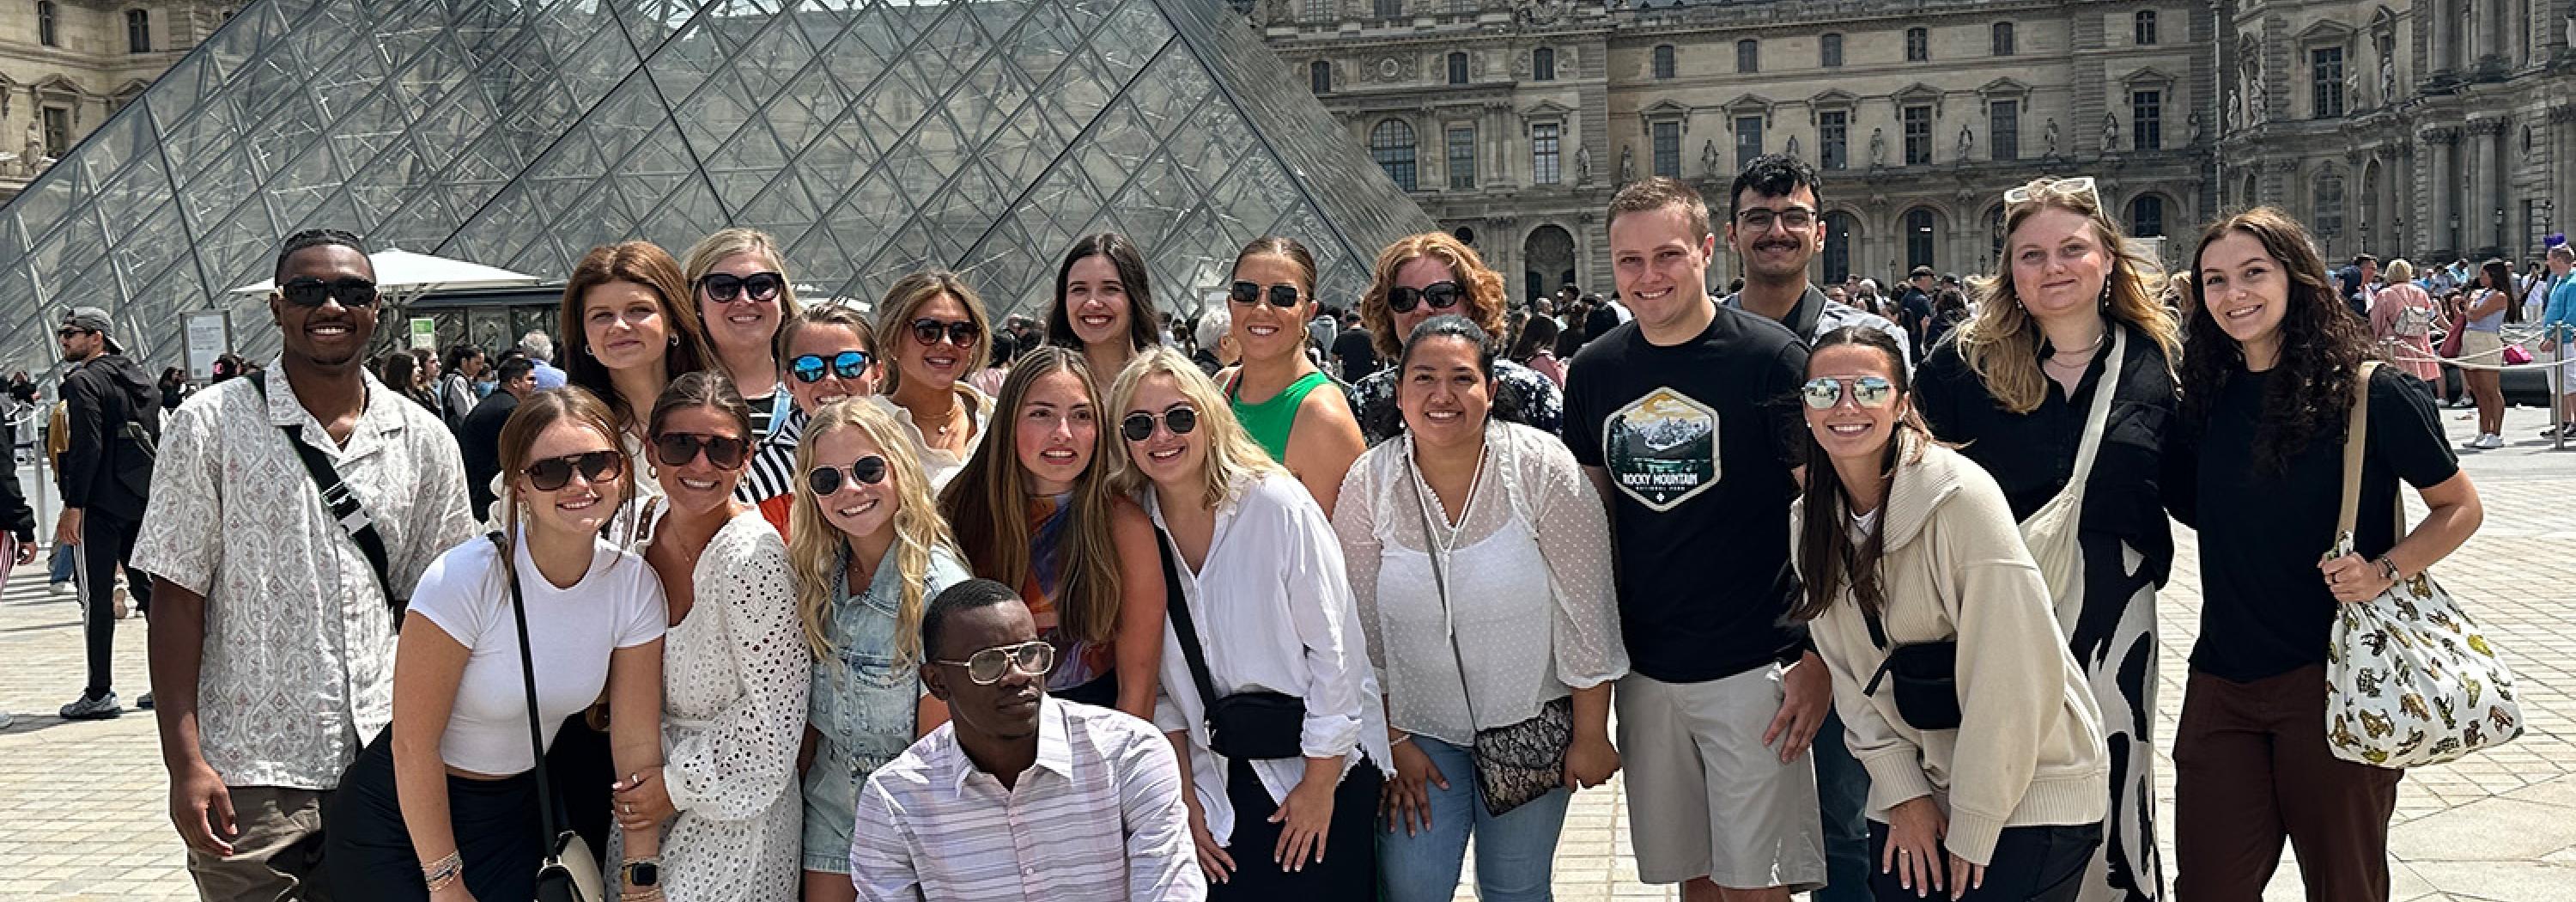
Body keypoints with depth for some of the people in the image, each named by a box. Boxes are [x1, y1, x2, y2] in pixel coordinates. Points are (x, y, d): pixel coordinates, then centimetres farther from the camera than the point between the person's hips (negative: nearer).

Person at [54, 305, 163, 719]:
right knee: (146, 587, 13)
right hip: (142, 499, 8)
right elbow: (159, 439, 16)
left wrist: (72, 506, -17)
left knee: (96, 597, -2)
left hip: (100, 504, -8)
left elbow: (86, 448, -18)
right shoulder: (141, 377, 15)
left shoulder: (84, 382, -10)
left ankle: (100, 694, 0)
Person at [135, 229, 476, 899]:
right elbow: (177, 598, -4)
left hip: (385, 770, 3)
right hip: (250, 778, -3)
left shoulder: (424, 441, 7)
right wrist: (186, 762, -11)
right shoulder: (211, 425, -1)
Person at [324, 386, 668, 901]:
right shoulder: (465, 579, -25)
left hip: (518, 810, 4)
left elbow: (637, 744, -7)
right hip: (405, 811, -4)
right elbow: (413, 745, -20)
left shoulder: (633, 587, -12)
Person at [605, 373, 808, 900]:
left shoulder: (753, 555, -22)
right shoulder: (644, 529, -1)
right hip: (646, 784, 7)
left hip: (735, 807, -7)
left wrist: (679, 784, -14)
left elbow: (776, 708, -21)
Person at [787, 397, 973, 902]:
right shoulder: (818, 574, -3)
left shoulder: (938, 587, -23)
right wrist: (796, 780, 5)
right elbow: (815, 700, 8)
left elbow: (936, 742, -18)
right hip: (830, 794, 5)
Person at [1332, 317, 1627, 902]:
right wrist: (1393, 742, 0)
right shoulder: (1369, 484, -10)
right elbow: (1362, 628, -2)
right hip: (1420, 727, 1)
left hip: (1532, 720, -1)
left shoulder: (1542, 469, -15)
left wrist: (1591, 735, -8)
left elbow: (1587, 612, -10)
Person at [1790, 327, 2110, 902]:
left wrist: (1974, 826, -16)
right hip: (1919, 782, 5)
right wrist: (1903, 793, -5)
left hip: (2032, 785, -5)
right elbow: (1849, 672, 5)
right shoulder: (1809, 524, 1)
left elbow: (2016, 672, -20)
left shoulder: (1961, 497, -20)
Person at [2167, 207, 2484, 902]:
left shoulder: (2369, 394, -8)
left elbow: (2460, 509, 0)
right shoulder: (2207, 401, 5)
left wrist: (2385, 570, -16)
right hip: (2224, 681, 4)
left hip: (2332, 680, -4)